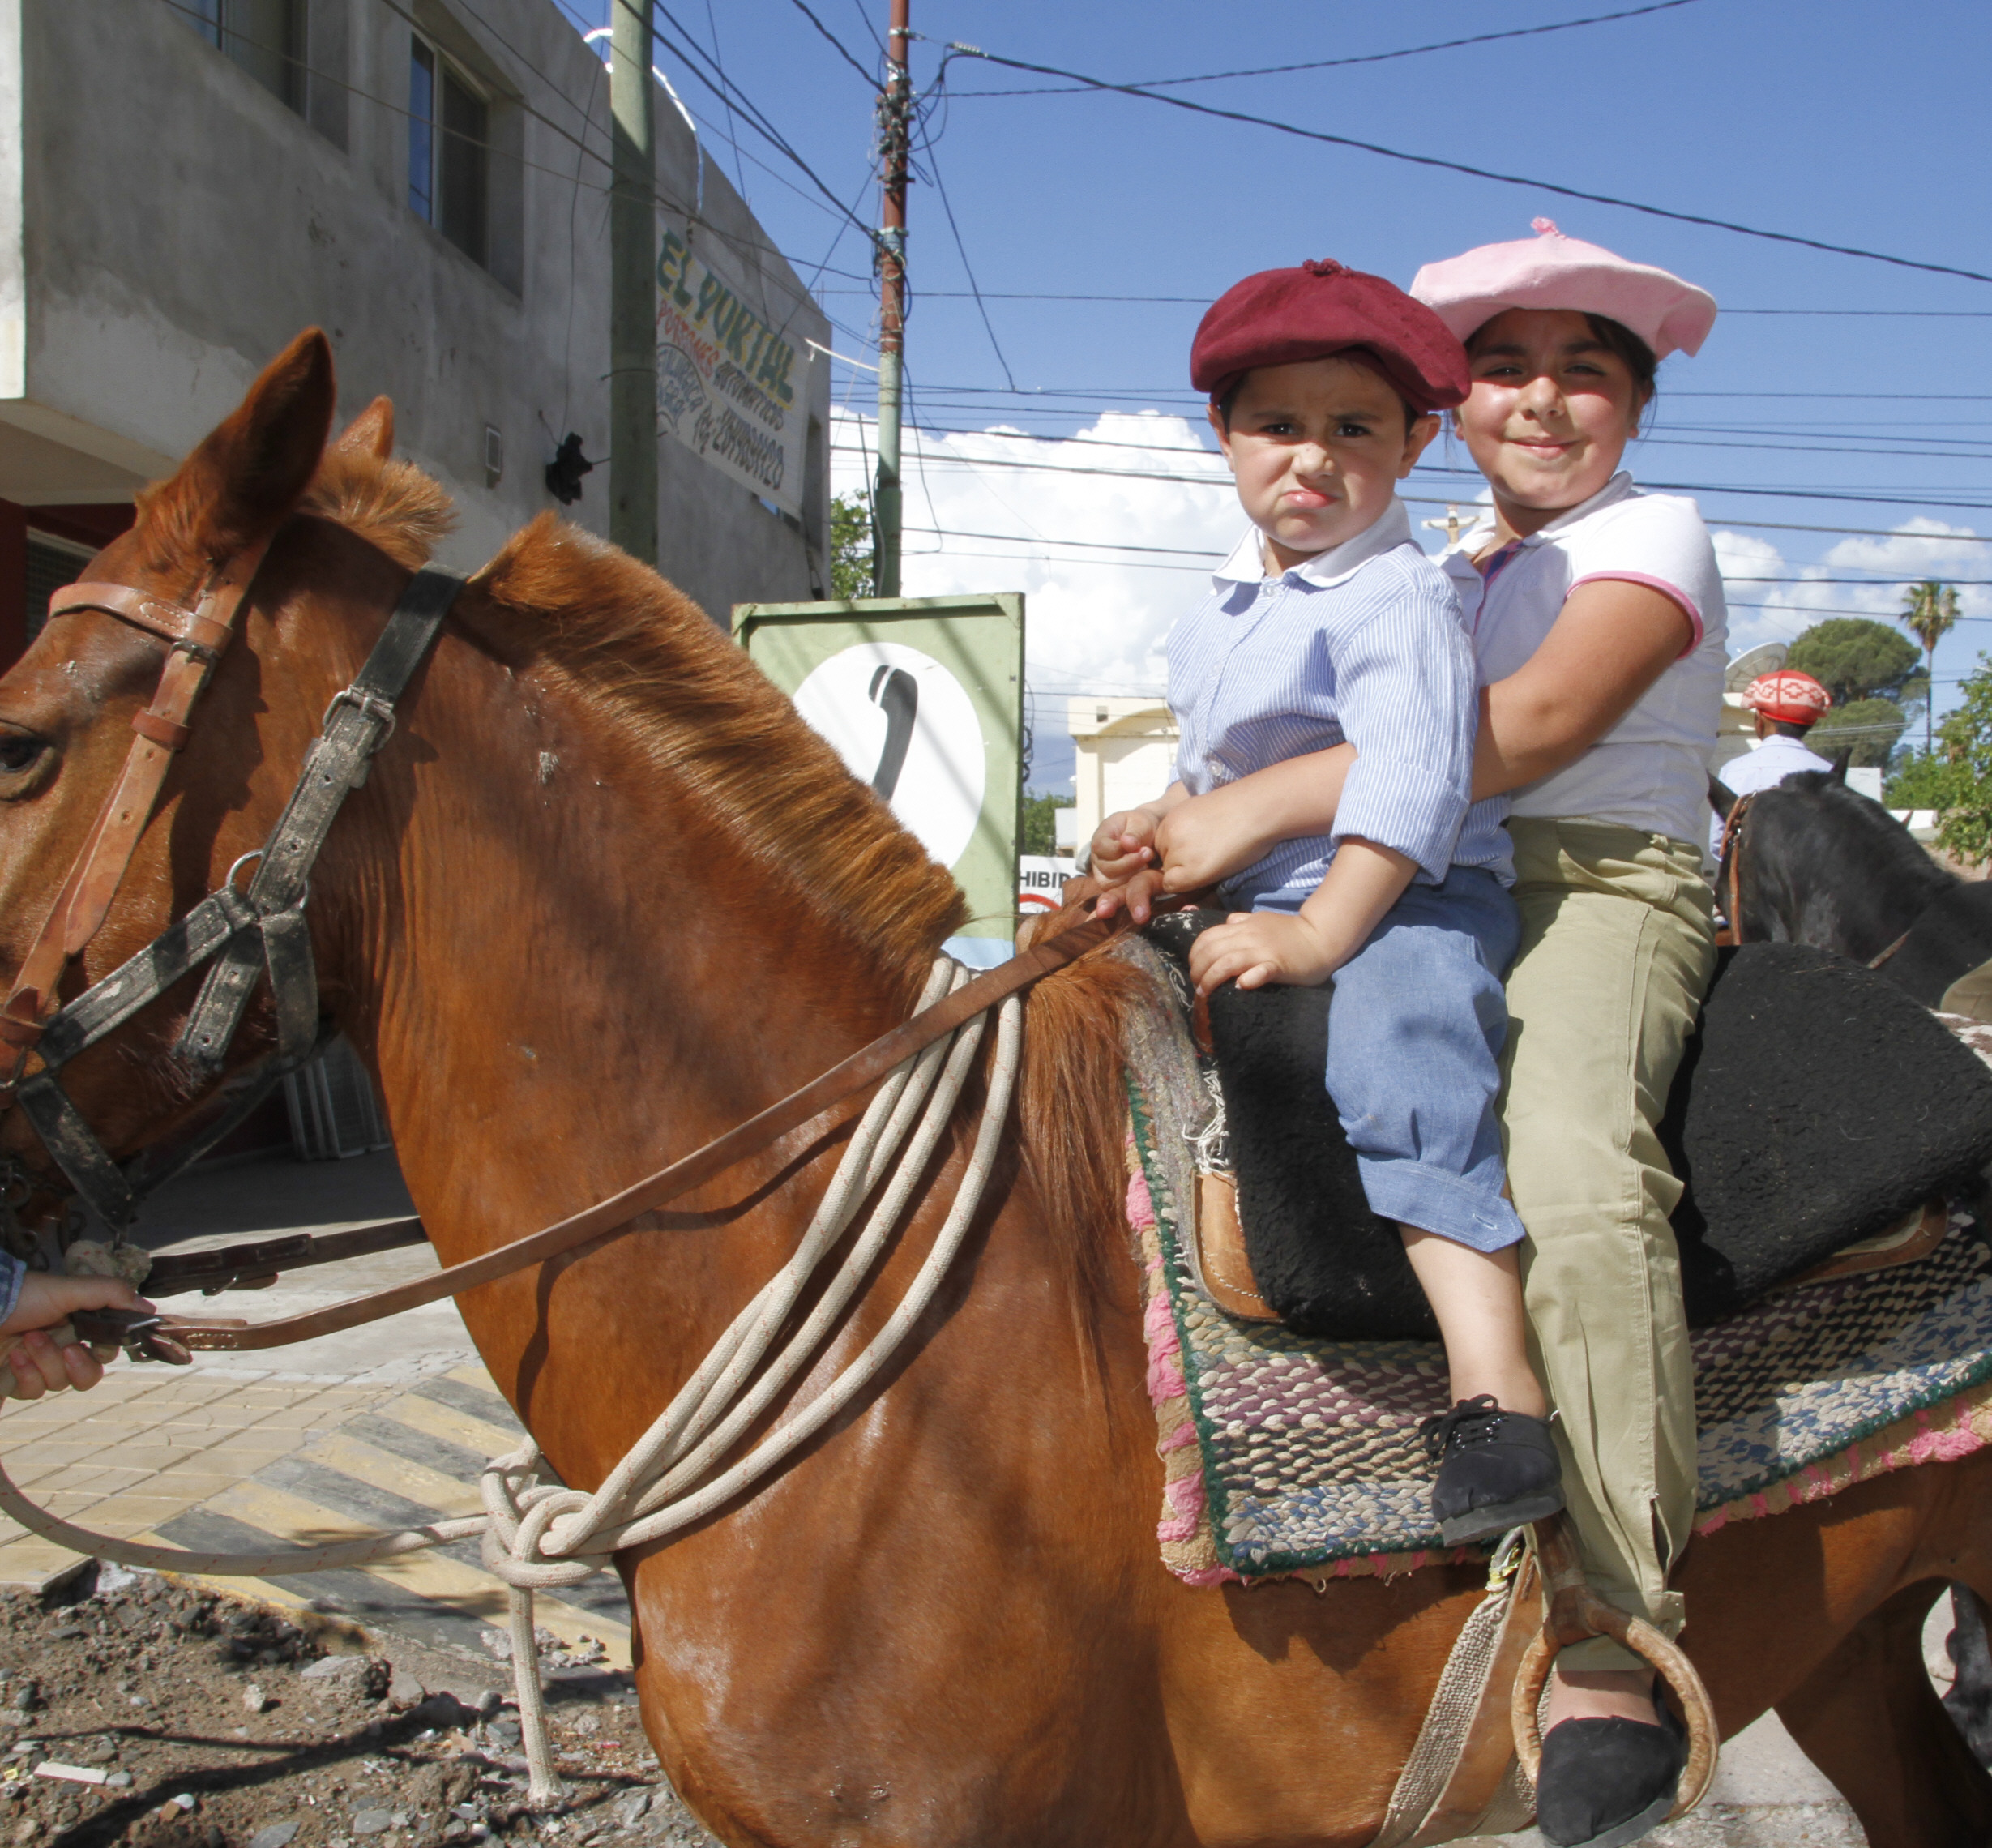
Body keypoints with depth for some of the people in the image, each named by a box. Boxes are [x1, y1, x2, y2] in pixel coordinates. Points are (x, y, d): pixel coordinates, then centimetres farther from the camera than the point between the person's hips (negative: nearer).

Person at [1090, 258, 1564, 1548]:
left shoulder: (1396, 599, -14)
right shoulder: (1229, 604, 14)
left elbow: (1413, 783, -25)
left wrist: (1319, 938, -30)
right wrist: (1164, 825, 11)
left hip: (1406, 905, -9)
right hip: (1258, 904, 10)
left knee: (1401, 1067, -35)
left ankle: (1499, 1395, -37)